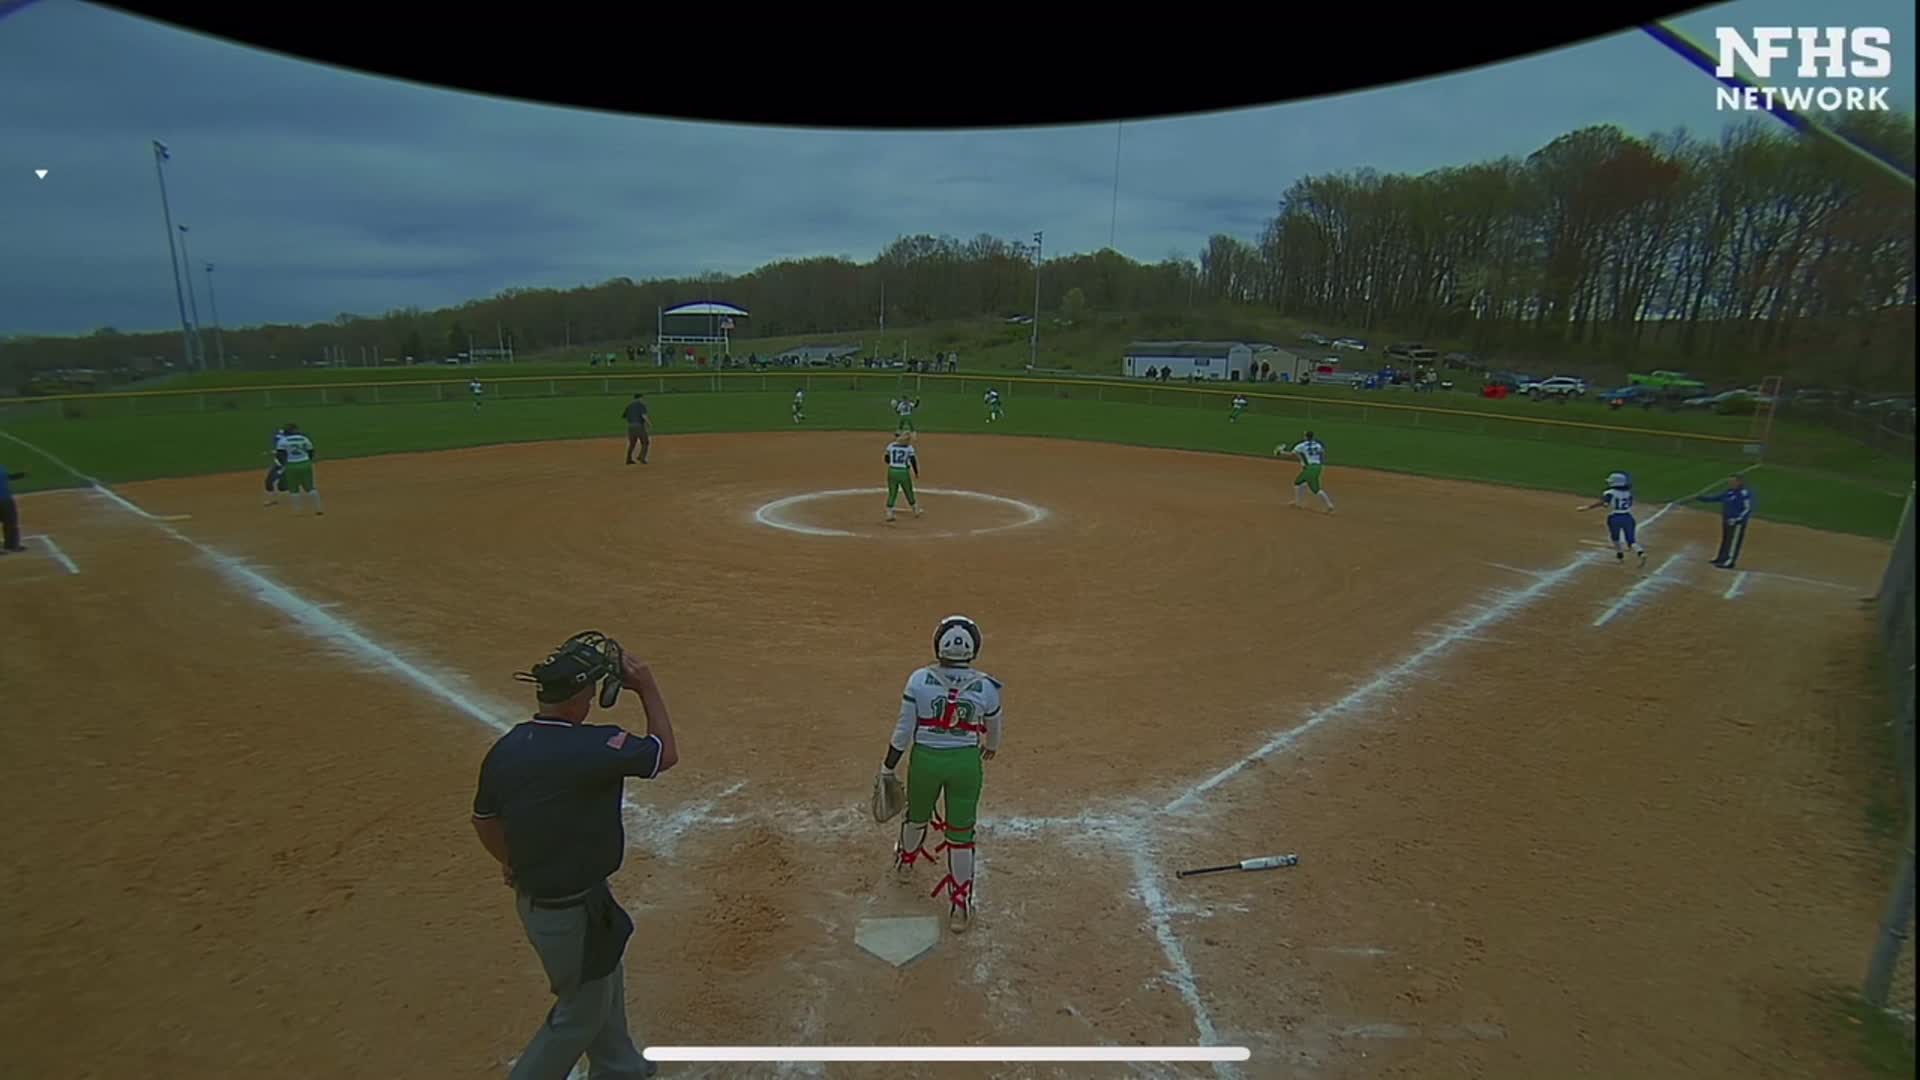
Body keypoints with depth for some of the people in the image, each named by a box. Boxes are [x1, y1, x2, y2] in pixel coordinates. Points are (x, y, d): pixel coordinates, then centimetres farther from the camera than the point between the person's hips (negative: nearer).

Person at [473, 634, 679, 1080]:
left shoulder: (503, 750, -7)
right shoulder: (592, 747, -31)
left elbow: (484, 819, 9)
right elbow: (666, 754, -15)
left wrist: (513, 863, 27)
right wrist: (648, 688, -8)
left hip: (532, 897, 8)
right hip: (574, 911, -8)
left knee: (603, 983, 29)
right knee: (581, 1013, 17)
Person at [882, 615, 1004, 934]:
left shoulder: (919, 680, -14)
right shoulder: (986, 687, -11)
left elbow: (904, 730, -10)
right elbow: (993, 728, 6)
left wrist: (888, 766, 3)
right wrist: (991, 748, 28)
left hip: (925, 759, 1)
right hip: (966, 763, -1)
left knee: (917, 816, 27)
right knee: (961, 833, 12)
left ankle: (904, 863, 56)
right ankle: (960, 905, 20)